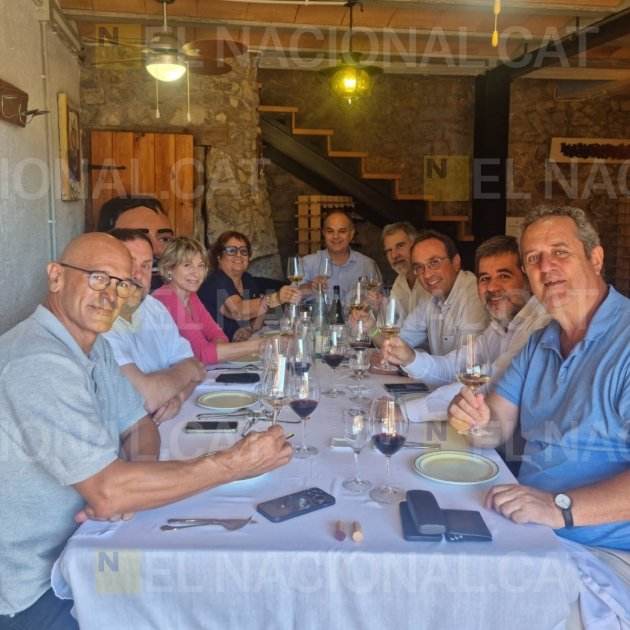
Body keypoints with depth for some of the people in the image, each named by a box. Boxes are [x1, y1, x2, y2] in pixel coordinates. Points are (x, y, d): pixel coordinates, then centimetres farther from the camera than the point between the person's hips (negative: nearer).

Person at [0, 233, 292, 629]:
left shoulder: (92, 344, 3)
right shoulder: (39, 362, -28)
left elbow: (139, 426, 8)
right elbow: (108, 492, -31)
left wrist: (132, 481, -14)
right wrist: (234, 464, -26)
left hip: (74, 546, 8)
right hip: (33, 590, -8)